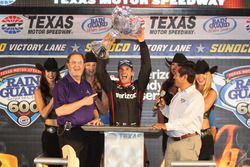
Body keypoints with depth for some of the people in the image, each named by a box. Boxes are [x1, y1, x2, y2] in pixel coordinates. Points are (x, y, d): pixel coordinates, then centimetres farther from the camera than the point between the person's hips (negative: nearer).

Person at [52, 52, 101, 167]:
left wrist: (96, 118, 1)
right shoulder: (62, 85, -5)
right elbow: (59, 111, -17)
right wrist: (83, 102, -15)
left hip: (89, 132, 6)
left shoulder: (86, 85, 17)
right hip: (71, 133, -6)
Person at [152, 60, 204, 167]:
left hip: (188, 141, -7)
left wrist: (167, 126, -26)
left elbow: (186, 120, -21)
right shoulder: (177, 95, 18)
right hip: (172, 140, 8)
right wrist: (163, 107, 10)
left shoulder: (196, 96, -10)